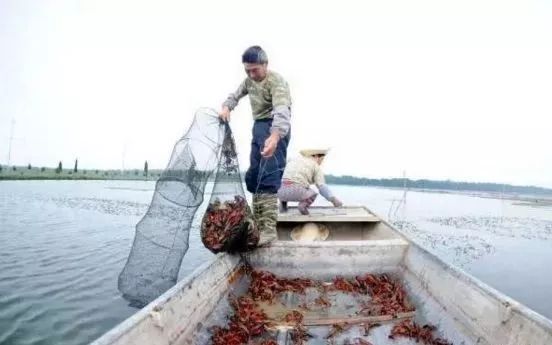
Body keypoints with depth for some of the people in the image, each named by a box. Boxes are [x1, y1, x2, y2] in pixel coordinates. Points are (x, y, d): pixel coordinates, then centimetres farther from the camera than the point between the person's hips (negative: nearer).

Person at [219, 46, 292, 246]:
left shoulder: (276, 81, -19)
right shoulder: (249, 80, 9)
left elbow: (282, 110, -35)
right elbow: (235, 95, 21)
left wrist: (275, 136, -54)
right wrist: (226, 108, -4)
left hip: (274, 129, -9)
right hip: (259, 127, 9)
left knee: (268, 176, -21)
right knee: (253, 176, 8)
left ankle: (268, 228, -24)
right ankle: (258, 224, 17)